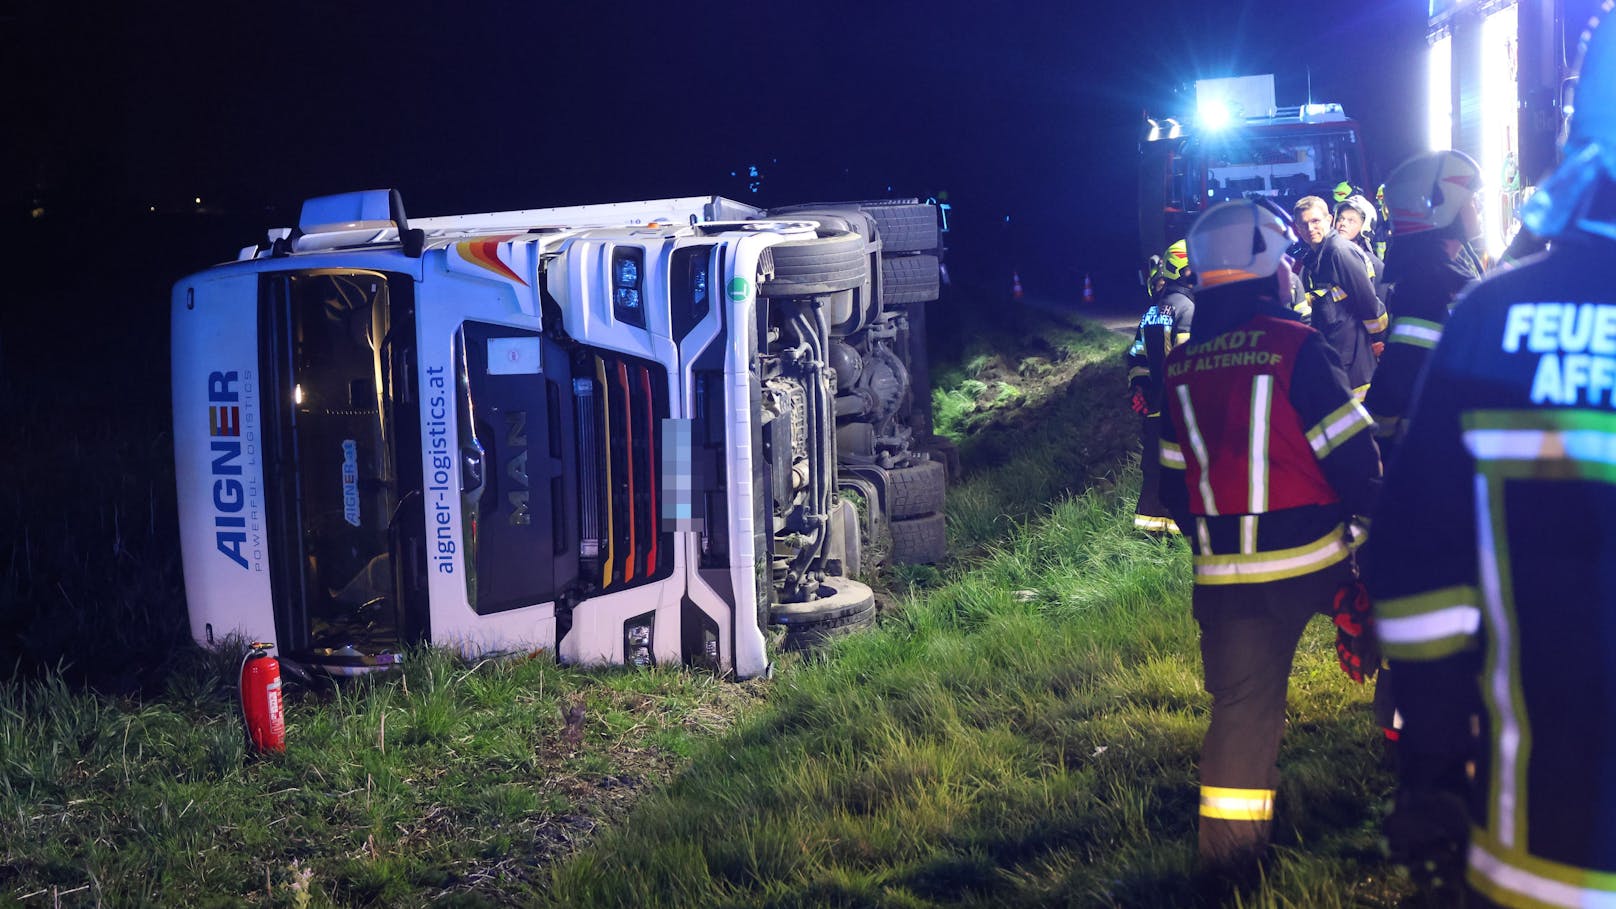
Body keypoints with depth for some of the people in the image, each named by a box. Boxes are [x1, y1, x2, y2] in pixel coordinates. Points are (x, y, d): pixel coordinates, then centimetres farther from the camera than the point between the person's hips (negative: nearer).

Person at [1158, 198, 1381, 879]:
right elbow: (1353, 455, -13)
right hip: (1310, 561, -4)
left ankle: (1228, 846, 11)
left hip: (1221, 570, 4)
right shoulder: (1294, 345, -13)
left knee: (1241, 701, 10)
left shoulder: (1180, 366, 4)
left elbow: (1173, 483, 11)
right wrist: (1368, 517, 5)